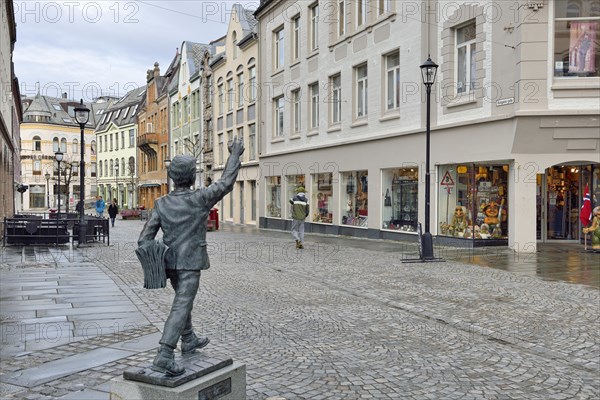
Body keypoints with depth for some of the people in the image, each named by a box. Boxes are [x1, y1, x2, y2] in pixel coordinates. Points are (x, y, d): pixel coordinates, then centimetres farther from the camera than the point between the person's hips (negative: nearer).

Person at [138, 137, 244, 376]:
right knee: (181, 308, -9)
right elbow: (226, 183, -1)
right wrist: (235, 154, 9)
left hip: (170, 263, 6)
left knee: (183, 299, 25)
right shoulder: (199, 199, -15)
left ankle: (189, 341, 41)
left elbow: (145, 239, -6)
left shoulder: (162, 204, -2)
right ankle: (164, 357, -18)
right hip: (190, 264, -6)